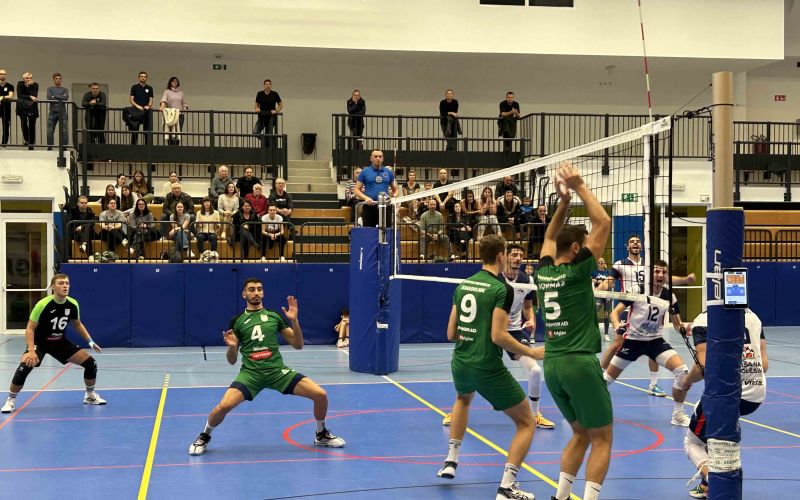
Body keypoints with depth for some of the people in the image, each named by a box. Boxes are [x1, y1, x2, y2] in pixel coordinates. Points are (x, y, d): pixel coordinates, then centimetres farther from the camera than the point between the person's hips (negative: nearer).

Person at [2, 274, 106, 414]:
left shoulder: (73, 304, -11)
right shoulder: (43, 305, -26)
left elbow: (77, 325, 8)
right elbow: (30, 329, -21)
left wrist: (90, 342, 2)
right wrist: (31, 350, -32)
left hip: (60, 342, 5)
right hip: (40, 342, -4)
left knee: (90, 363, -4)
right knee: (24, 368, -30)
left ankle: (90, 395, 21)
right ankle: (10, 401, -6)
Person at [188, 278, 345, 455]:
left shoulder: (275, 316, 11)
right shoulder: (237, 321, 7)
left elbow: (298, 345, 8)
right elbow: (232, 360, 8)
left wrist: (294, 321, -6)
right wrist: (231, 346, -14)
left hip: (278, 371, 2)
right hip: (251, 373, -1)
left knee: (320, 394, -12)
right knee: (224, 405, -26)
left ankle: (321, 434, 17)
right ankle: (204, 437, 7)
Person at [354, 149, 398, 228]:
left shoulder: (389, 173, 11)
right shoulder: (364, 172, 5)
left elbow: (395, 190, 17)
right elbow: (357, 190, 3)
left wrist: (394, 197, -5)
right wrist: (366, 198, -15)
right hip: (369, 206, -2)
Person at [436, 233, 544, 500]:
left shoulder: (463, 284, 8)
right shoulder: (502, 288, -12)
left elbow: (451, 333, 11)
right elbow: (498, 336, -19)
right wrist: (532, 352, -8)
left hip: (460, 364, 7)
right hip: (488, 368, -7)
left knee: (463, 399, 40)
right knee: (526, 423, 7)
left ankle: (451, 461, 36)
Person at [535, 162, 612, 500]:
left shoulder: (543, 271, 7)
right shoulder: (577, 270, -10)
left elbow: (550, 237, 26)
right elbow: (603, 222, -8)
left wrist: (564, 201, 20)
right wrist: (578, 186, -3)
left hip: (552, 365, 7)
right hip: (580, 363, -7)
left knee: (581, 434, 19)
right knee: (602, 439, 3)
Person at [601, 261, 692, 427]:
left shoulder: (669, 296, -5)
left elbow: (677, 323, 4)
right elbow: (615, 312, -15)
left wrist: (683, 328, -20)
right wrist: (617, 326, -37)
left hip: (656, 341, 3)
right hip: (632, 340, -2)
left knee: (683, 372, -17)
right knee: (606, 378, 1)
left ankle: (678, 415, 1)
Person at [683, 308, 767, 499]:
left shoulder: (703, 320, -3)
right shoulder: (752, 316, 13)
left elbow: (704, 366, -13)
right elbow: (764, 364, 8)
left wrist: (686, 381, 6)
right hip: (758, 394, 6)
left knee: (692, 443, 16)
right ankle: (707, 484, 31)